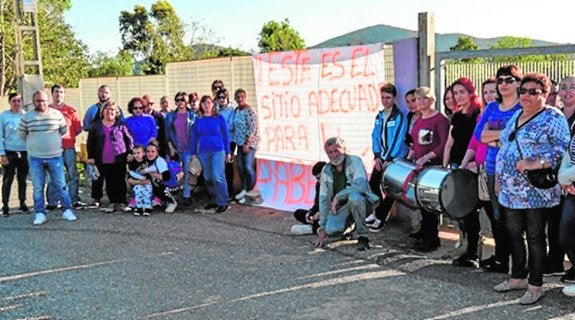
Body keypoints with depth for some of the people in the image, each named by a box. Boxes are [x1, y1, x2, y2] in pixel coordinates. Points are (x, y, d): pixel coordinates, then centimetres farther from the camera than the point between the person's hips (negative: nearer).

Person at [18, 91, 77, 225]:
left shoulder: (57, 114, -1)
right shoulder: (26, 117, 1)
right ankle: (40, 213, 12)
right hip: (35, 158, 1)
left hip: (55, 156, 0)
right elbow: (22, 135, 12)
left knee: (61, 185, 2)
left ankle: (67, 210, 11)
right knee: (38, 187, 5)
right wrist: (34, 143, 12)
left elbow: (64, 131, 11)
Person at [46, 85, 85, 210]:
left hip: (68, 147, 0)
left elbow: (78, 128, 7)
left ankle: (75, 200, 10)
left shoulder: (70, 110, 5)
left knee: (72, 174, 3)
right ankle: (52, 202, 11)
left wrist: (68, 136, 1)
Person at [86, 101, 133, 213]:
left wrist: (130, 153, 0)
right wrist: (90, 157, 6)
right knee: (109, 182, 7)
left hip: (119, 159, -1)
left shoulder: (121, 125, 3)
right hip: (103, 161, 2)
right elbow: (90, 143, 11)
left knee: (120, 181, 4)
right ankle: (112, 203, 14)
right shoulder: (96, 126, 7)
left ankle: (121, 202, 14)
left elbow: (129, 139, 5)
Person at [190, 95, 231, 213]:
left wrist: (228, 152, -1)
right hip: (203, 152, 4)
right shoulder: (198, 120, 6)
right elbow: (194, 137, 10)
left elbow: (225, 135, 1)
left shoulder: (219, 118, -1)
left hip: (217, 151, -3)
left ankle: (223, 203, -4)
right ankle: (213, 201, 21)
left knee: (218, 177, -11)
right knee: (208, 178, 9)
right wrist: (192, 153, 7)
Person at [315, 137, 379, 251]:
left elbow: (360, 185, -27)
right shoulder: (326, 171, 3)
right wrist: (322, 227, 3)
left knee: (354, 197, -39)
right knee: (331, 229, -21)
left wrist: (338, 196, -24)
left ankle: (362, 236, -22)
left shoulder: (354, 161, -12)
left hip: (360, 201, -5)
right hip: (340, 207, 5)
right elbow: (323, 199, 6)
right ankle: (349, 223, 16)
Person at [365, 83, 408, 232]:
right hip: (382, 157, 6)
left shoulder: (400, 116, -12)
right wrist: (377, 156, -4)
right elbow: (375, 136, 7)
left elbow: (398, 139, -18)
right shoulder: (379, 116, 8)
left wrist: (389, 159, -19)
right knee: (373, 183, 8)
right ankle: (379, 211, 27)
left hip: (395, 158, -6)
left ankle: (381, 217, 9)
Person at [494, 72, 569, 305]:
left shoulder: (553, 118, -8)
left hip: (535, 191, -7)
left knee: (535, 237, 3)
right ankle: (517, 277, 29)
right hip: (511, 189, 7)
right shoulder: (516, 116, 15)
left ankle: (535, 285, 14)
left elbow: (563, 150, -17)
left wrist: (537, 163, -28)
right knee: (514, 234, 14)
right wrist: (500, 178, 19)